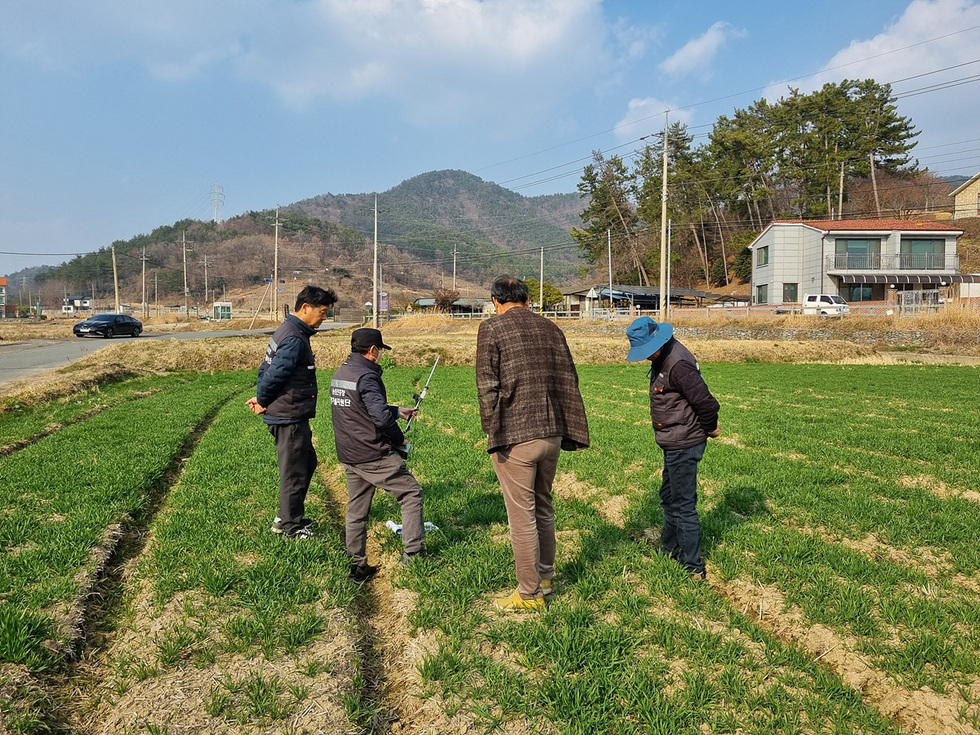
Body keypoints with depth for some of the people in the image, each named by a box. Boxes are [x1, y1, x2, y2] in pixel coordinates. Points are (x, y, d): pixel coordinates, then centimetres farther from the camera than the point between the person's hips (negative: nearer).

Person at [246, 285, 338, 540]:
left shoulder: (287, 331, 13)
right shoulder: (295, 339, -21)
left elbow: (265, 368, 16)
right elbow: (274, 373, -24)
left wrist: (261, 397, 8)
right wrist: (262, 402, -8)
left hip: (291, 416, 10)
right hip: (289, 417, -10)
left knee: (307, 463, 20)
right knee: (295, 471, 2)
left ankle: (286, 517, 31)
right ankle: (291, 526, 17)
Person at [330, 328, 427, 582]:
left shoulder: (339, 374, 12)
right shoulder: (366, 376, -18)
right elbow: (382, 417, -26)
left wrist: (397, 411, 24)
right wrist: (399, 440, -8)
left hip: (348, 457, 9)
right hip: (375, 456, -9)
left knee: (356, 509, 14)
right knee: (411, 493, 4)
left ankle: (357, 565, 20)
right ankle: (413, 553, 4)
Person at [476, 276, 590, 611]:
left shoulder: (491, 328, -5)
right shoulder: (550, 328, 10)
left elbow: (487, 387, -10)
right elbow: (569, 382, 11)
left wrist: (492, 433, -5)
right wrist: (573, 432, 14)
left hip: (515, 437, -6)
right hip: (551, 433, 6)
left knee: (522, 516, 4)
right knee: (544, 509, 21)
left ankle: (529, 594, 14)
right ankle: (544, 576, 35)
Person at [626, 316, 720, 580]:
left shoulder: (678, 365, -26)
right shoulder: (663, 359, 7)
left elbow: (705, 402, -24)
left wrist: (710, 428, -7)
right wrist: (707, 428, 18)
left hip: (684, 446, -11)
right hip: (674, 444, 11)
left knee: (683, 504, -2)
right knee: (668, 498, 23)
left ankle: (694, 567, 10)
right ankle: (669, 550, 39)